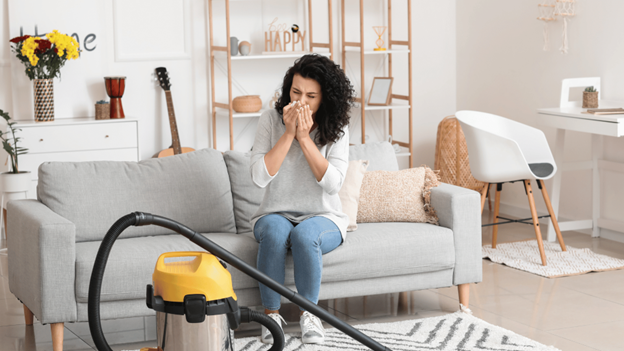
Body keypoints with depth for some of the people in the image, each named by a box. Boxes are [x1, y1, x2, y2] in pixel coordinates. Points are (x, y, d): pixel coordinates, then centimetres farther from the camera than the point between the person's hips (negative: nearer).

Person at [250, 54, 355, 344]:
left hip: (323, 217, 0)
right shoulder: (271, 120, -5)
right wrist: (288, 134, -21)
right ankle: (271, 314, -20)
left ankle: (308, 312, -16)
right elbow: (259, 177, -15)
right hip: (276, 214, 1)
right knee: (276, 231, -35)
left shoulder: (336, 127, -5)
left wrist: (305, 137, -21)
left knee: (304, 234, -35)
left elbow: (332, 183, -17)